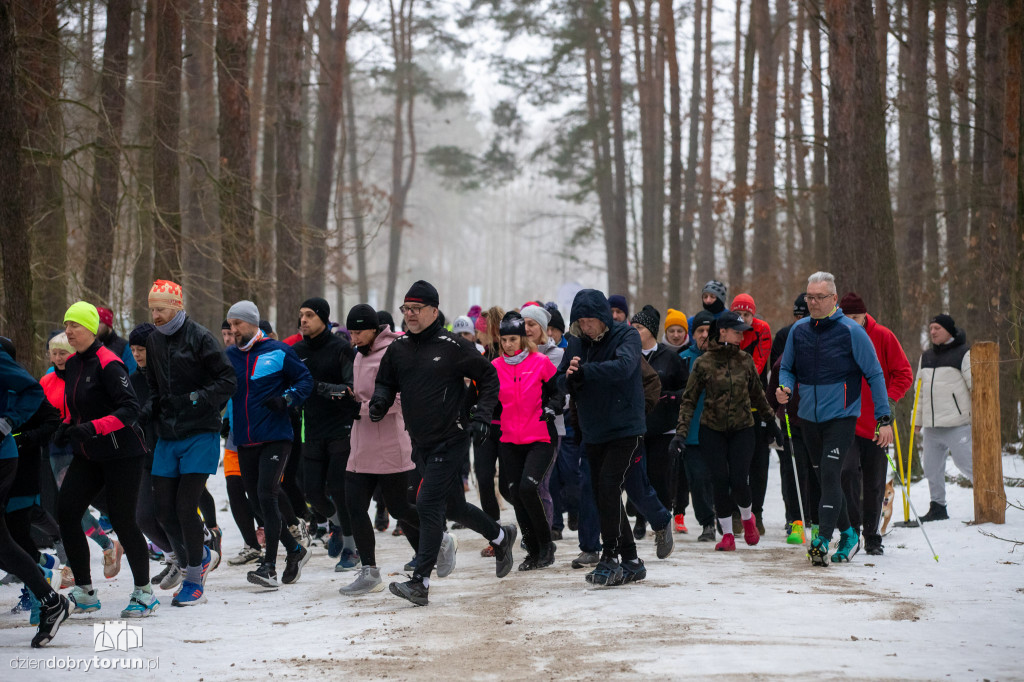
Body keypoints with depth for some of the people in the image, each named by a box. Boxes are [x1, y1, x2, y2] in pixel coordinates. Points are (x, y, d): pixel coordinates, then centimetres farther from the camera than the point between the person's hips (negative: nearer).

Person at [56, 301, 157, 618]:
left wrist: (94, 427, -31)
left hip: (121, 453, -8)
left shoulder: (108, 363, -16)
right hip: (87, 455, 8)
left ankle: (144, 592, 11)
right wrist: (67, 426, 5)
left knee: (122, 520, -5)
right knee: (66, 512, -3)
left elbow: (130, 408, -22)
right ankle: (85, 592, 6)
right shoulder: (72, 364, 9)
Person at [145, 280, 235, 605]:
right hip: (167, 437, 6)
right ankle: (194, 558, 29)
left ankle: (194, 581, 2)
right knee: (164, 510, 4)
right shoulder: (154, 340, 12)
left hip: (200, 434, -6)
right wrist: (150, 410, 8)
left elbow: (228, 381, -11)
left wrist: (198, 398, -23)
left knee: (186, 507, -10)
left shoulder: (200, 337, -9)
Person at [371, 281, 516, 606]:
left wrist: (482, 416, -11)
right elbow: (386, 382, 17)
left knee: (429, 505, -14)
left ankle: (420, 582, -13)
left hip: (450, 441, -7)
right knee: (453, 506, 17)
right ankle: (501, 537, 43)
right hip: (421, 444, 7)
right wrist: (380, 401, -5)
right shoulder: (398, 349, 6)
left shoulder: (452, 346, -11)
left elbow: (488, 376, -2)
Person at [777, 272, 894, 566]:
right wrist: (785, 388, -7)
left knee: (830, 475, -18)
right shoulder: (798, 330, 4)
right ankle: (848, 534, 27)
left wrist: (884, 419, -9)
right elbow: (787, 368, 17)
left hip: (841, 416, -5)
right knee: (824, 477, 12)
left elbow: (875, 375, -5)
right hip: (809, 417, 5)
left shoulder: (851, 331, -9)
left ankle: (822, 541, -21)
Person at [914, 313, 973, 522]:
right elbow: (921, 391, 21)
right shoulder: (926, 357, 17)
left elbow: (976, 384, -7)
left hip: (957, 424, -7)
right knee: (932, 467, 8)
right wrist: (918, 420, 19)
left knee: (965, 463, -9)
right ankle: (938, 507, 18)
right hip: (932, 426, 7)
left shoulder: (963, 354, -3)